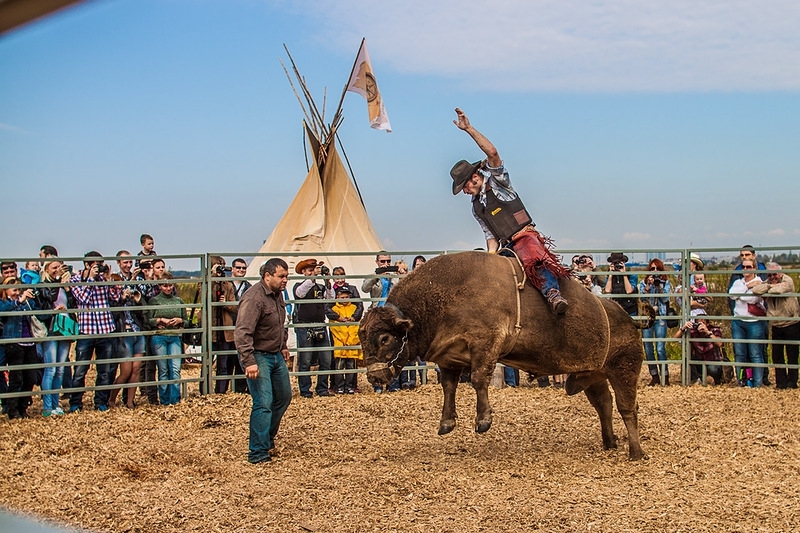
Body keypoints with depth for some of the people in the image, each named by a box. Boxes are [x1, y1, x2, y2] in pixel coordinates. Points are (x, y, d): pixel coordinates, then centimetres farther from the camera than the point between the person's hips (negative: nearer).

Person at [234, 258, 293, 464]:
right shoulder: (254, 298, -24)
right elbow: (242, 333, -30)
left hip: (276, 355, 10)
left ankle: (267, 439, 33)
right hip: (258, 356, -10)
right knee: (263, 403, -12)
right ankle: (258, 453, -5)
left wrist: (283, 346, 25)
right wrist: (249, 362, -35)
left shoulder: (278, 294, 6)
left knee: (284, 397, 18)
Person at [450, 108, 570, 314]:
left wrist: (469, 129, -15)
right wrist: (491, 253, -1)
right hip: (508, 247, 7)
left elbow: (492, 152, -11)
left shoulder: (497, 181, 6)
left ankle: (553, 293, -47)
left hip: (526, 236, -7)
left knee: (535, 257, -36)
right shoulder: (476, 208, 22)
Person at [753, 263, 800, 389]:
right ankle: (781, 383, 13)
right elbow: (755, 290, -11)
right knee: (777, 355, 6)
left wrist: (766, 294, -12)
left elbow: (780, 290, -29)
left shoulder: (787, 280, -10)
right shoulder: (767, 283, 7)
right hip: (776, 326, 5)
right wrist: (770, 286, -19)